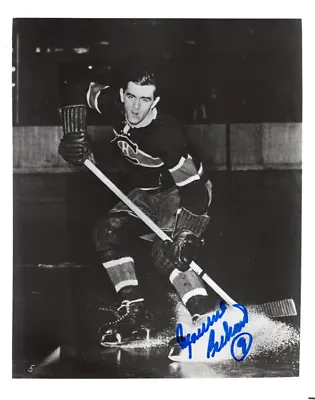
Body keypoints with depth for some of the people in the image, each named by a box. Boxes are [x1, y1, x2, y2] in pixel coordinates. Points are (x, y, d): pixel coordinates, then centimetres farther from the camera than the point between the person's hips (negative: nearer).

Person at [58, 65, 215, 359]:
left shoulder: (166, 135, -35)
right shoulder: (114, 106, -17)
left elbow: (195, 189, -34)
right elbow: (80, 94, 3)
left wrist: (188, 236, -41)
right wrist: (74, 134, -10)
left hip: (184, 192, -7)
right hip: (148, 192, 8)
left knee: (165, 252, -27)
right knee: (107, 231, -7)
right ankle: (134, 315, -5)